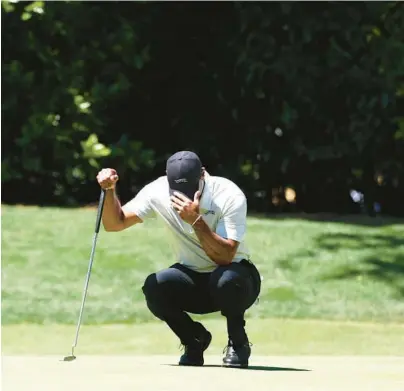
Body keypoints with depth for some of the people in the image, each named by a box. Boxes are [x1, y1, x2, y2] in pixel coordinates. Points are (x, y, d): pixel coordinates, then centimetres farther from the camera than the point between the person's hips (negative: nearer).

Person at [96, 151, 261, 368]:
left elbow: (225, 257, -31)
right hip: (192, 280, 3)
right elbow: (114, 223, -7)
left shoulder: (230, 196, -23)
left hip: (235, 275, -3)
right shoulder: (158, 191, -12)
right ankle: (194, 339, 2)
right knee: (154, 287, -28)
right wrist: (109, 191, -25)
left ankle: (238, 343, -7)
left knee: (226, 279, -39)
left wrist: (196, 221, -40)